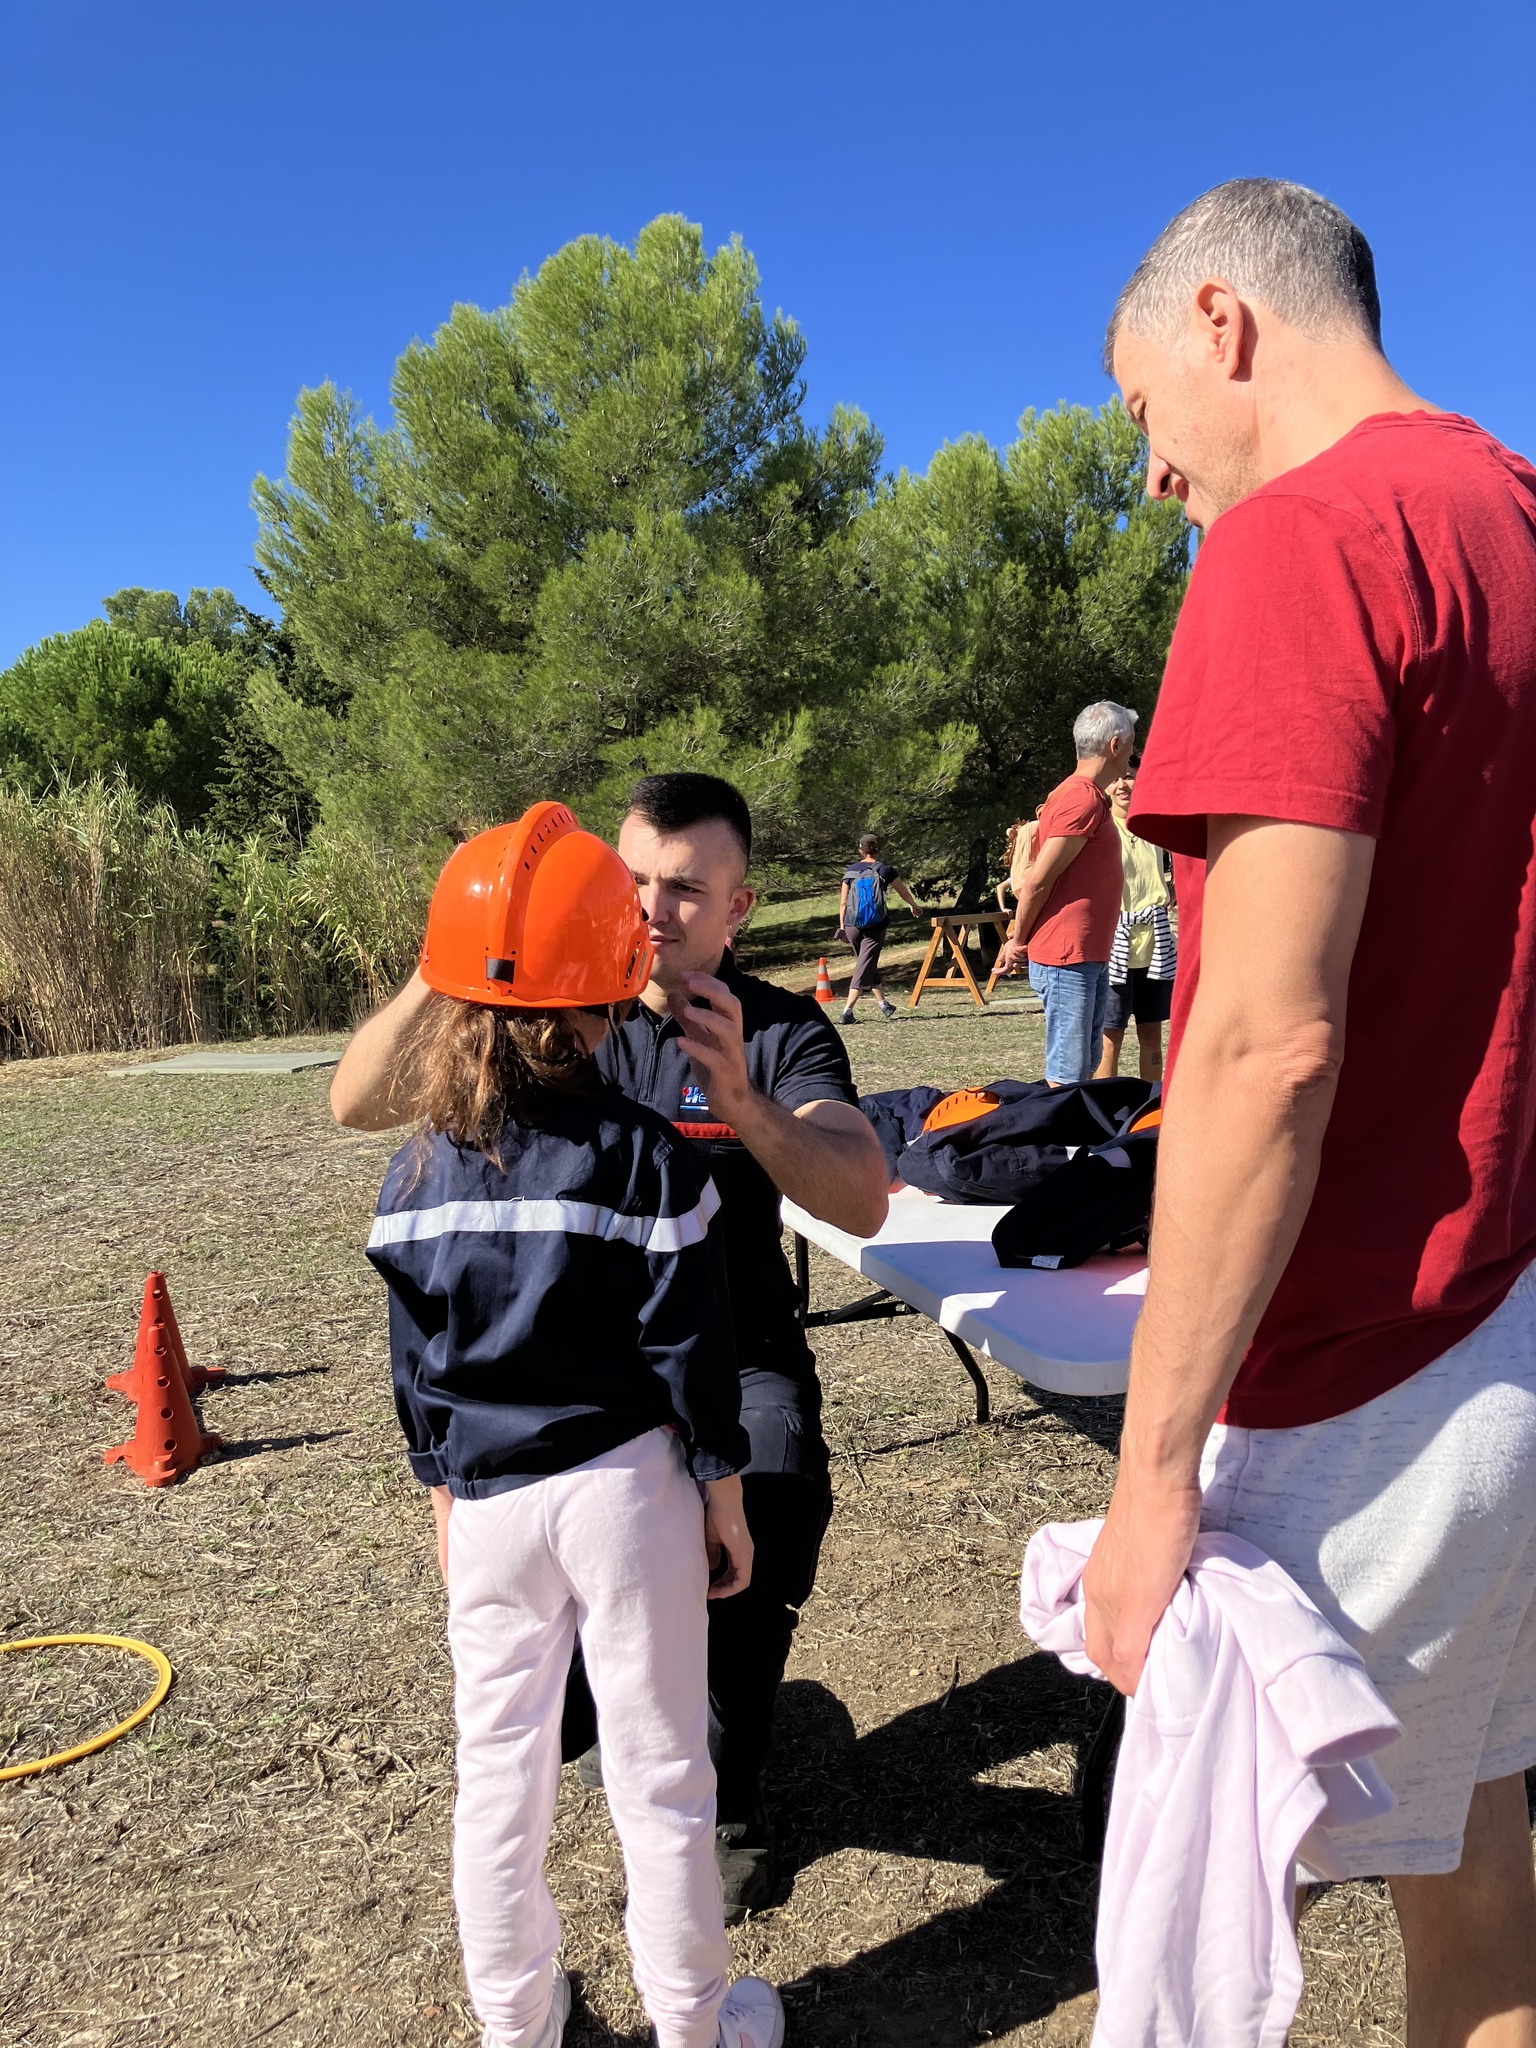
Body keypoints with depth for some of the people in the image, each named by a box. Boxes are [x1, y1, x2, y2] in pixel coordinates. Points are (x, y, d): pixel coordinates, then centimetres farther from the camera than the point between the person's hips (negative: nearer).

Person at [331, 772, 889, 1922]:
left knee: (776, 1509, -29)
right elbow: (357, 1105, -13)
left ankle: (725, 1787, 2)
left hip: (736, 1353, -1)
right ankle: (576, 1711, 8)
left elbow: (864, 1204, -24)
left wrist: (741, 1100, -43)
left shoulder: (782, 1032, -6)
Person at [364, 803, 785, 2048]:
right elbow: (692, 1351, -12)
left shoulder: (421, 1173, -4)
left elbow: (417, 1363, 4)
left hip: (490, 1498, 4)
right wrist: (724, 1496, 1)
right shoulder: (646, 1158, -15)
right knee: (658, 1769, 12)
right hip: (624, 1485, -3)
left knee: (499, 1761, 19)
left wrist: (445, 1492, 17)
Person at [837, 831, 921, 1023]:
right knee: (866, 966, -5)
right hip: (876, 926, -3)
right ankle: (848, 1010, -15)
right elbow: (903, 892, 14)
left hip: (852, 925, 3)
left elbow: (843, 901, 4)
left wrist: (842, 925, 13)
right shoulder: (885, 869, -1)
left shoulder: (850, 870, 4)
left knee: (868, 964, 20)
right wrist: (914, 906, 33)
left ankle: (882, 1003, 28)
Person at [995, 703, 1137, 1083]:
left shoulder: (1083, 795, 18)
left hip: (1090, 958, 10)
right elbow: (1037, 882, -17)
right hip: (1067, 958, -10)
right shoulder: (1084, 799, -15)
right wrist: (1018, 942, -5)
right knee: (1067, 1079, -7)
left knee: (1084, 1069, 14)